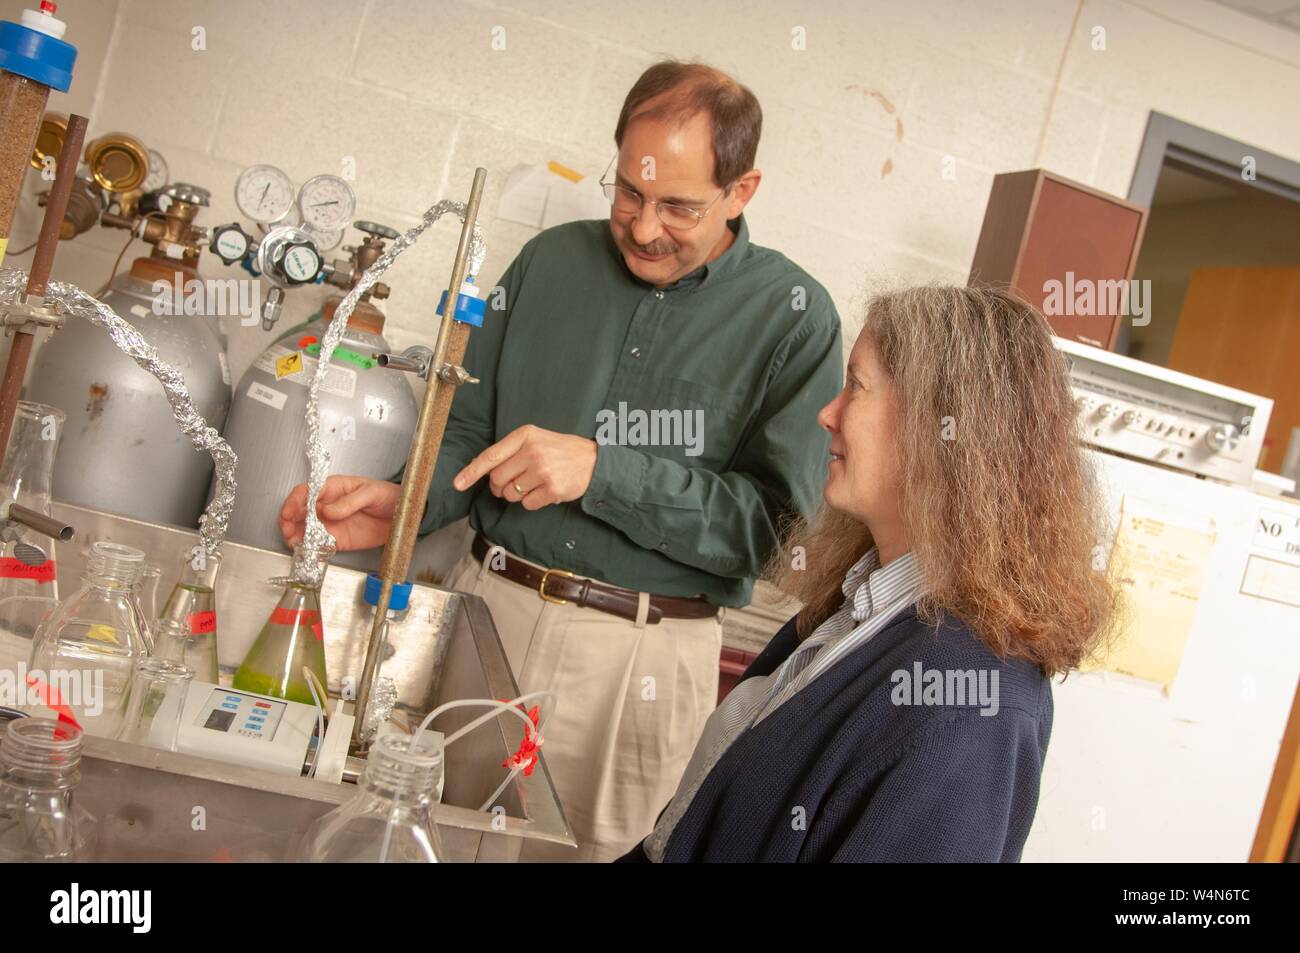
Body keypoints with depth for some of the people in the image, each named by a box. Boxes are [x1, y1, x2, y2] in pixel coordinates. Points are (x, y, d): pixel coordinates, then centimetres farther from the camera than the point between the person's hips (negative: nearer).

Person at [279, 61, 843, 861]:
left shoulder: (794, 318, -7)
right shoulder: (553, 261, 4)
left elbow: (776, 523, -13)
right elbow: (470, 432, 9)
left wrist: (602, 471, -22)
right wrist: (405, 505, -11)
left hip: (640, 654, -3)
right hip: (487, 604, 3)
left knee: (577, 846, 11)